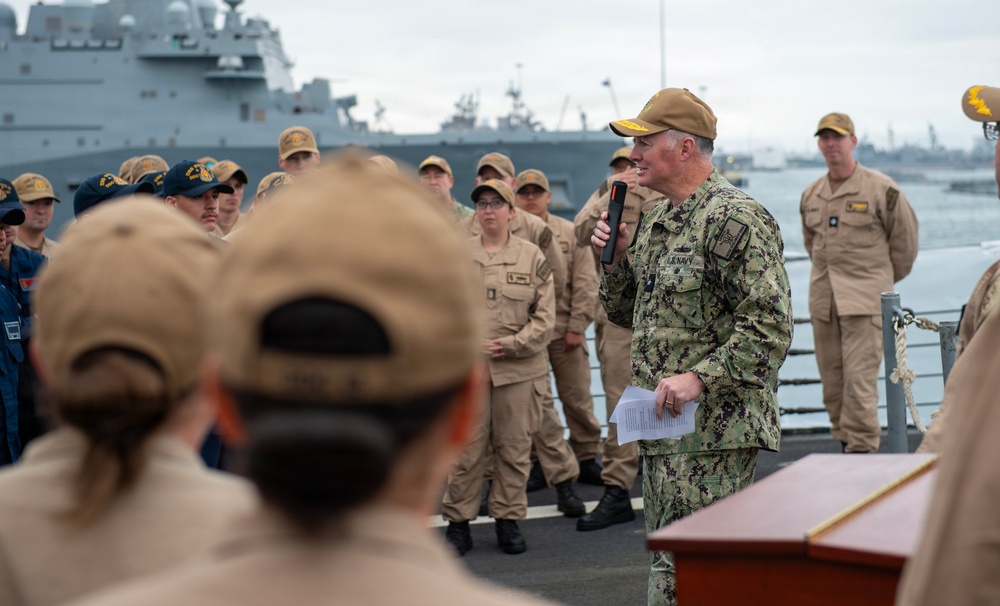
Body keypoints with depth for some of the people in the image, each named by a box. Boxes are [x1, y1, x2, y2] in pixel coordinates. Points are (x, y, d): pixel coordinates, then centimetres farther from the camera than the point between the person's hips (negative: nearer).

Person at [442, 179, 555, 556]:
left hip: (520, 370, 0)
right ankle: (458, 522, 10)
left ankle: (508, 520, 17)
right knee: (465, 448, 0)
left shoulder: (532, 257, 6)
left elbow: (545, 318, 3)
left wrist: (510, 345, -10)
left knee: (515, 449, 6)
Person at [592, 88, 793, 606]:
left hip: (714, 431, -10)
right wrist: (616, 258, 6)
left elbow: (770, 325, -19)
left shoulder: (735, 219, -13)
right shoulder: (655, 222, 17)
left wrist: (699, 377, -25)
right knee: (666, 564, 15)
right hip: (661, 427, 10)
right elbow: (625, 313, 24)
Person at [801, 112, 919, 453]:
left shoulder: (881, 189, -5)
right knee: (831, 377, 7)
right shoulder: (811, 195, 11)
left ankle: (862, 446, -8)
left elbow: (904, 238, 5)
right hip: (822, 297, 6)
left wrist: (885, 280, 13)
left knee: (860, 376, -12)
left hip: (865, 297, -5)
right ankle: (845, 441, 16)